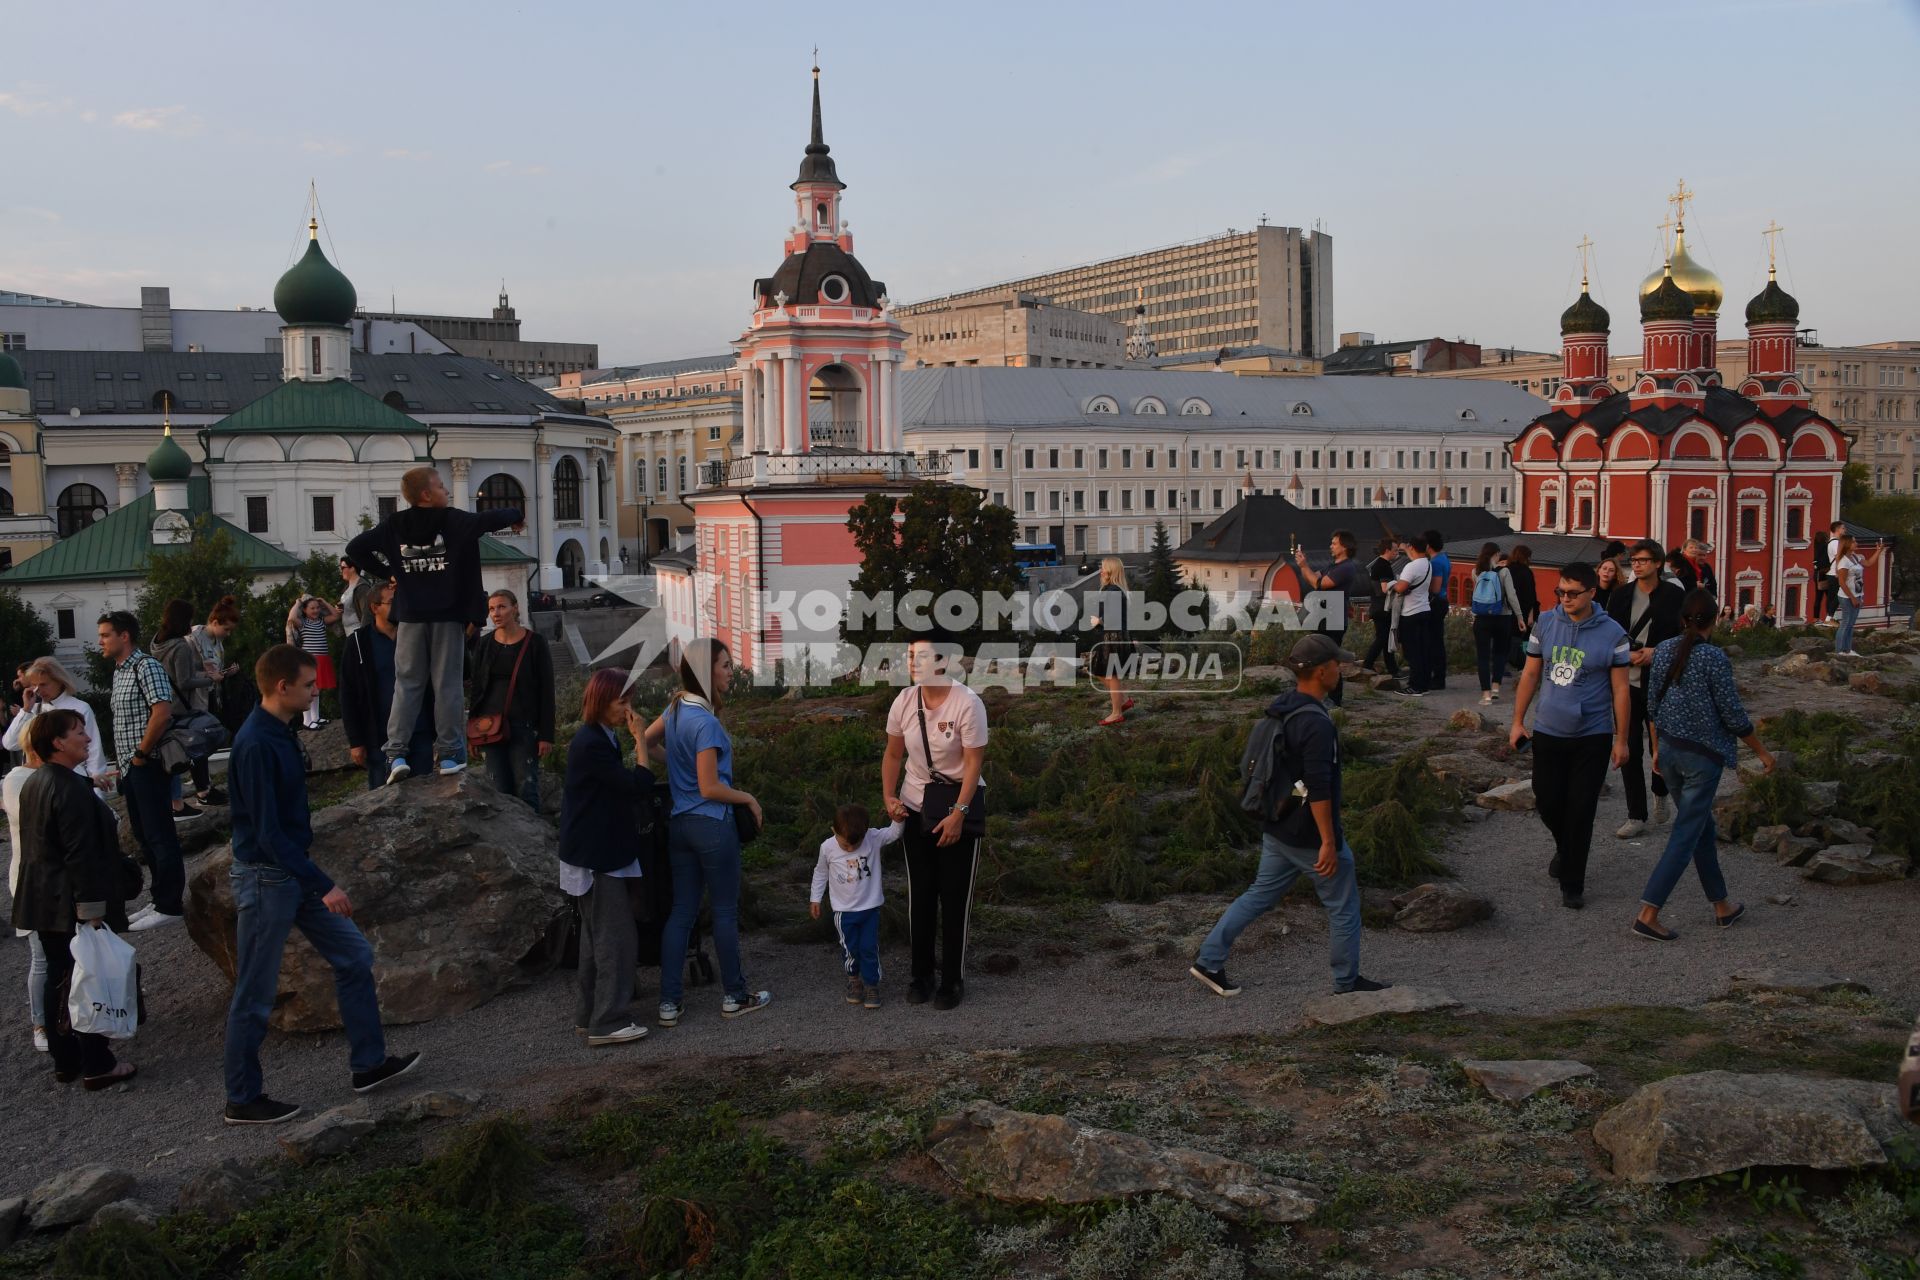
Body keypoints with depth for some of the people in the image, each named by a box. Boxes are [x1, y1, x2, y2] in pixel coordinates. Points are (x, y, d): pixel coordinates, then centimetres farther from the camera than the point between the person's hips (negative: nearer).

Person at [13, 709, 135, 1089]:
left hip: (45, 902, 9)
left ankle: (65, 1062, 23)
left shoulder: (33, 784, 10)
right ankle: (96, 1067, 5)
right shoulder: (72, 789, -21)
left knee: (58, 980, 15)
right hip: (73, 906, -9)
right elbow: (81, 855, -23)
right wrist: (91, 911, -22)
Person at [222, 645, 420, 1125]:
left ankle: (369, 1063, 21)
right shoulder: (255, 745, -23)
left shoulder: (280, 733, 6)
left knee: (355, 956, 12)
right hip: (265, 878, -9)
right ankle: (243, 1099, 17)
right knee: (254, 996, 3)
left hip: (296, 871, 10)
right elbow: (267, 832, -25)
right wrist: (324, 885, -24)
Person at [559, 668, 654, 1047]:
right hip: (597, 858, -11)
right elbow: (639, 785, -22)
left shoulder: (601, 738, 11)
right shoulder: (591, 744, -21)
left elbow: (626, 788, 14)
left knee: (598, 936, 17)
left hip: (599, 855, 11)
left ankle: (589, 1015, 26)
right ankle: (608, 1023, 0)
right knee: (616, 938, -6)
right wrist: (640, 738, -18)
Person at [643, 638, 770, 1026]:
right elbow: (710, 788, -20)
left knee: (681, 911, 10)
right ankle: (735, 997, 18)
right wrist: (750, 799, -7)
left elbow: (648, 741, 23)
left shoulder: (675, 707, 4)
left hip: (679, 823, 8)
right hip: (713, 825, -7)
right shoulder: (705, 721, -21)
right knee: (726, 910, 6)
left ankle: (669, 1002, 12)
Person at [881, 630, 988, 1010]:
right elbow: (893, 755, 5)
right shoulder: (904, 701, -8)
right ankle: (921, 975, 23)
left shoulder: (967, 703, -22)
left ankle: (953, 980, 14)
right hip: (916, 805, 4)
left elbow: (974, 763, -17)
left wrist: (958, 814, -19)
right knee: (920, 893, 9)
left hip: (960, 801, -4)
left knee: (955, 895, 2)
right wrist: (889, 797, -6)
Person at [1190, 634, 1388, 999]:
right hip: (1308, 836, -9)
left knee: (1261, 894, 17)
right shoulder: (1316, 723, -24)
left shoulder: (1281, 711, 5)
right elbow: (1319, 788, -27)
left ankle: (1209, 961, 16)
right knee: (1343, 906, 9)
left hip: (1278, 829, 9)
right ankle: (1347, 981, 23)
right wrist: (1328, 841, -22)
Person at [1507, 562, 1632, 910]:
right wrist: (1517, 721, 6)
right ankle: (1564, 848, 40)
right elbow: (1530, 675, 8)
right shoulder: (1546, 623, 0)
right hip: (1548, 732, 3)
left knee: (1580, 811, 0)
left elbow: (1620, 689, -3)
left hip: (1592, 737, -3)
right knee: (1547, 802, 8)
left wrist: (1621, 740, -3)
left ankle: (1572, 885, 12)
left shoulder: (1612, 634, -7)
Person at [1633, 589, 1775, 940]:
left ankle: (1722, 906, 30)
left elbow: (1653, 703, 7)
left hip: (1670, 750, 7)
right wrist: (1762, 751, 1)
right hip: (1703, 756, -6)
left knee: (1703, 829, 19)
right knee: (1685, 836, -1)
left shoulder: (1663, 650, 0)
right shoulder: (1713, 658, -17)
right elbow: (1733, 714, -12)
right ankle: (1648, 914, -5)